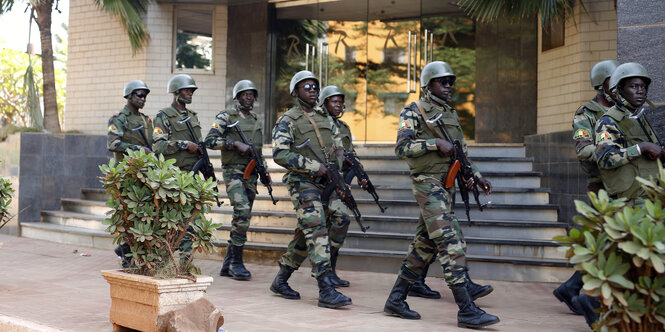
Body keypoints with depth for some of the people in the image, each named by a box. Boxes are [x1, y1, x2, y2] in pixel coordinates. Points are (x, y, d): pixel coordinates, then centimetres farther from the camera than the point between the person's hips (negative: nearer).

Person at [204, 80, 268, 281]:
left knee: (242, 218, 6)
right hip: (233, 171, -7)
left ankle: (228, 266, 14)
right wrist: (236, 144, -19)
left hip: (251, 174, 7)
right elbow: (210, 140, -12)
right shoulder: (226, 117, -1)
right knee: (242, 211, -23)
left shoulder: (257, 122, 18)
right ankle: (237, 262, -13)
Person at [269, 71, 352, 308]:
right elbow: (280, 154, -15)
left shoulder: (325, 118, 16)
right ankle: (326, 291, -17)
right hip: (302, 182, -7)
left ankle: (280, 280, 24)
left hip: (325, 183, 7)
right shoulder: (287, 121, -4)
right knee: (317, 232, -15)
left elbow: (338, 148, 21)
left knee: (305, 236, 11)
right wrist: (314, 167, -18)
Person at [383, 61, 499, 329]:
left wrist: (475, 175, 11)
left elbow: (461, 151, 24)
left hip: (446, 187, 9)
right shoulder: (414, 112, -5)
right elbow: (402, 148, -15)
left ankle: (396, 300, 20)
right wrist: (435, 143, -20)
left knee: (424, 245, 11)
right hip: (429, 185, -8)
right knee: (451, 244, -14)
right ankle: (467, 311, -13)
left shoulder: (451, 113, 19)